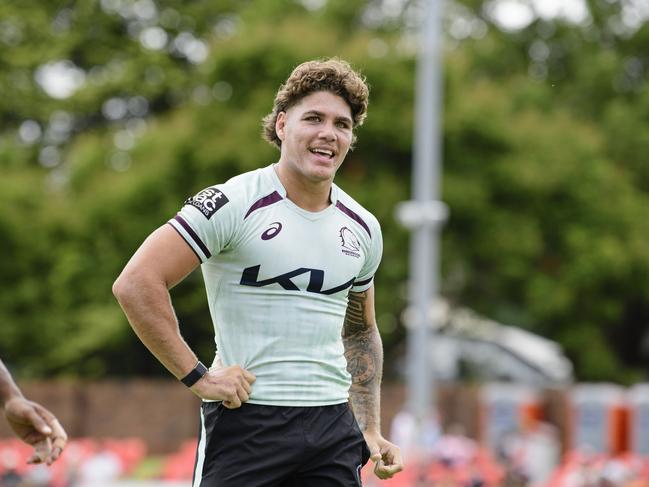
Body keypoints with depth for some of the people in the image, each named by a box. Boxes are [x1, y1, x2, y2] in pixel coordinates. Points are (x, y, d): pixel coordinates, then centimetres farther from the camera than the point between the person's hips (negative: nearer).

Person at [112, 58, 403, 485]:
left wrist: (370, 430, 17)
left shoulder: (363, 229, 12)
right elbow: (136, 283, -14)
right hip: (246, 417, -6)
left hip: (334, 425, 6)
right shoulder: (234, 204, -9)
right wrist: (198, 377, -14)